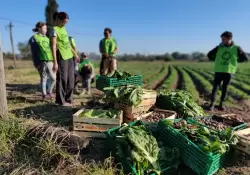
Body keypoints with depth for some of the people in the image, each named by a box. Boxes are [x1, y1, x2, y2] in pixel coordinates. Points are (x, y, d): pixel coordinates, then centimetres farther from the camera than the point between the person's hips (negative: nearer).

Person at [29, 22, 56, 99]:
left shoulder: (46, 38, 20)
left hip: (50, 60, 5)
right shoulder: (34, 38, 1)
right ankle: (44, 94, 15)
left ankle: (49, 92, 23)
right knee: (43, 78, 3)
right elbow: (34, 52, -4)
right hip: (41, 61, -5)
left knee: (54, 78, 4)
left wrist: (54, 60, 15)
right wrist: (36, 63, -11)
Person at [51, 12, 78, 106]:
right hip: (62, 57, -8)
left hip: (69, 56, 8)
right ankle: (61, 100, 8)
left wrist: (74, 53, 21)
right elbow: (54, 46, -15)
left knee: (70, 79, 10)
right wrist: (55, 62, -20)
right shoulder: (55, 30, -9)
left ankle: (68, 98, 21)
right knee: (62, 79, -2)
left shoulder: (63, 28, 15)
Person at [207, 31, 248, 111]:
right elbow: (209, 55, 15)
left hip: (229, 71, 0)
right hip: (218, 71, 0)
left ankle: (221, 104, 18)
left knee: (225, 88, 7)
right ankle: (212, 104, 1)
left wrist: (235, 60, 8)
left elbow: (245, 58, 9)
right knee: (215, 87, -3)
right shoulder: (219, 47, 1)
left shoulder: (236, 48, 0)